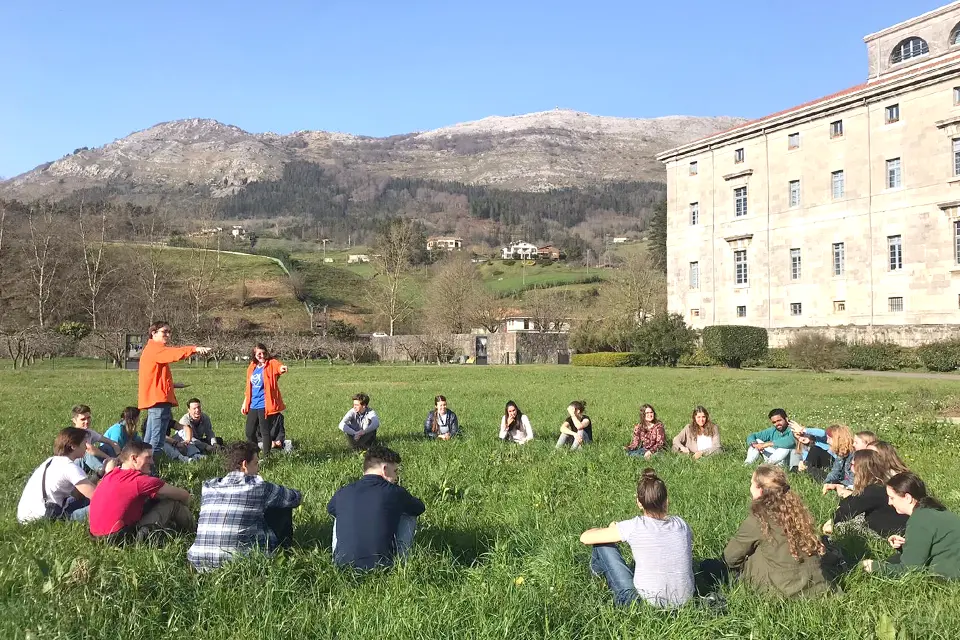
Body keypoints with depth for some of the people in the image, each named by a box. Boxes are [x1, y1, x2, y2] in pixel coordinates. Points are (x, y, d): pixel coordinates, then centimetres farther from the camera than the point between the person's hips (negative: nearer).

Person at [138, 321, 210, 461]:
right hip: (159, 399, -11)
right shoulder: (155, 349, -12)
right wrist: (195, 349, -44)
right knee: (156, 442, -12)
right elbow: (173, 353, -32)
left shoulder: (154, 350, 22)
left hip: (155, 399, 11)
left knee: (149, 439, 18)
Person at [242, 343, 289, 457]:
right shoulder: (252, 367, 11)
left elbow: (278, 366, -34)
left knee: (265, 432, -2)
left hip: (265, 405, -7)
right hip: (253, 405, 7)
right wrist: (245, 403, 21)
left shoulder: (271, 363, -8)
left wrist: (282, 368, -57)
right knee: (249, 433, 12)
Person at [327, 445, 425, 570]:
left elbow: (330, 509, 30)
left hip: (342, 565, 3)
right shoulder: (394, 492, -4)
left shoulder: (342, 493, 4)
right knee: (409, 516, 17)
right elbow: (420, 508, 18)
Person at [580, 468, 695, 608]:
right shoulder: (681, 525, -4)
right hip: (683, 605, 5)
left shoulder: (634, 527, -15)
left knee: (602, 544, 8)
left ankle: (598, 575, 42)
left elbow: (585, 537, -6)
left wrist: (611, 529, 15)